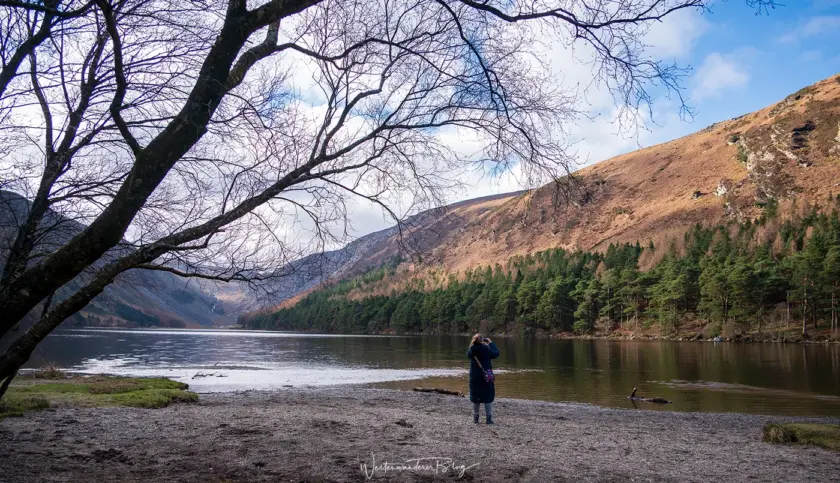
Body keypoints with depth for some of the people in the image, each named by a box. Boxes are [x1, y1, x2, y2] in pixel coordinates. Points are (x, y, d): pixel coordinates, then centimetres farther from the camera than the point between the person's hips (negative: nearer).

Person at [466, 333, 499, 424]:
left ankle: (475, 418, 20)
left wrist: (473, 344, 17)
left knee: (475, 397, 14)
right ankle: (489, 418, 2)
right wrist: (491, 343, 12)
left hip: (474, 377, 3)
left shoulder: (471, 350, -7)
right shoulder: (486, 349, -14)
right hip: (486, 376, -3)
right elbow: (496, 353, 1)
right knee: (488, 397, 5)